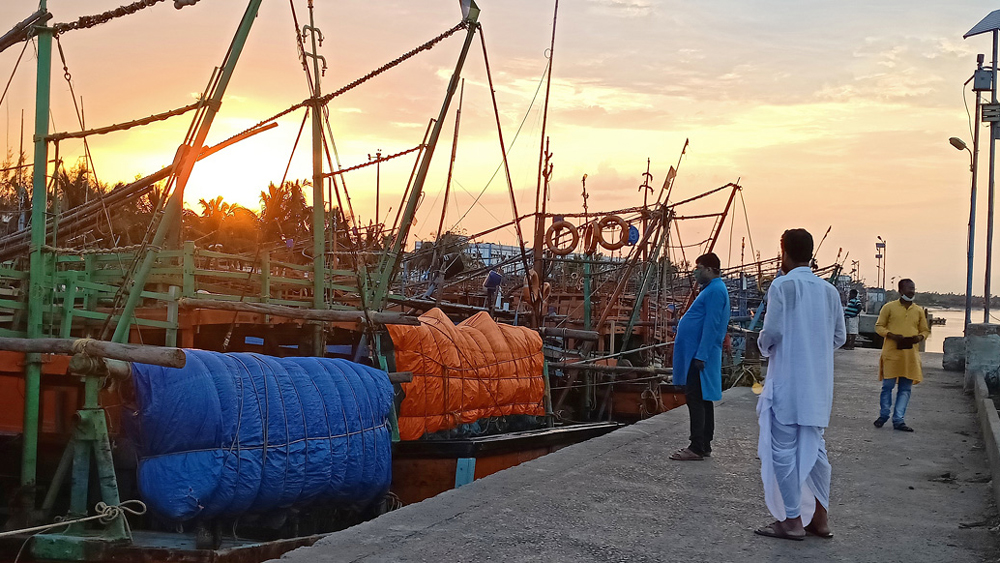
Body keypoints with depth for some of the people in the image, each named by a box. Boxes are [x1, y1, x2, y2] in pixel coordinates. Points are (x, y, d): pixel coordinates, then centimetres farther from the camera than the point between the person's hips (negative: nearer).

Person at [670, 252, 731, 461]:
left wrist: (701, 356, -24)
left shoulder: (715, 291, -14)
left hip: (699, 356, -11)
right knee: (702, 400, 13)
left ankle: (697, 448, -9)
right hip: (696, 354, 11)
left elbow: (711, 326, -21)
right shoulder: (712, 289, 18)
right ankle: (703, 445, 18)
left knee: (696, 399, -10)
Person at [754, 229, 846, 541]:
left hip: (787, 382, -6)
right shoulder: (829, 290, 6)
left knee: (784, 449, 1)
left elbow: (772, 330, -15)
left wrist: (764, 346, 5)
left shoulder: (783, 286, -10)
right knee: (814, 448, 14)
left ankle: (792, 521, 3)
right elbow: (839, 336, 10)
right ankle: (819, 518, 18)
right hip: (819, 384, 6)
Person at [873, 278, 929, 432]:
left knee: (905, 388, 2)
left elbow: (925, 330, 17)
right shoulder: (889, 307, 2)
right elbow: (879, 326, 3)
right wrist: (892, 336, -14)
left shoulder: (919, 310, 11)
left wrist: (919, 338, -6)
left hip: (911, 355, 3)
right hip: (891, 353, -3)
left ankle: (898, 420, 6)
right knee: (888, 386, 0)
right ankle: (883, 415, 16)